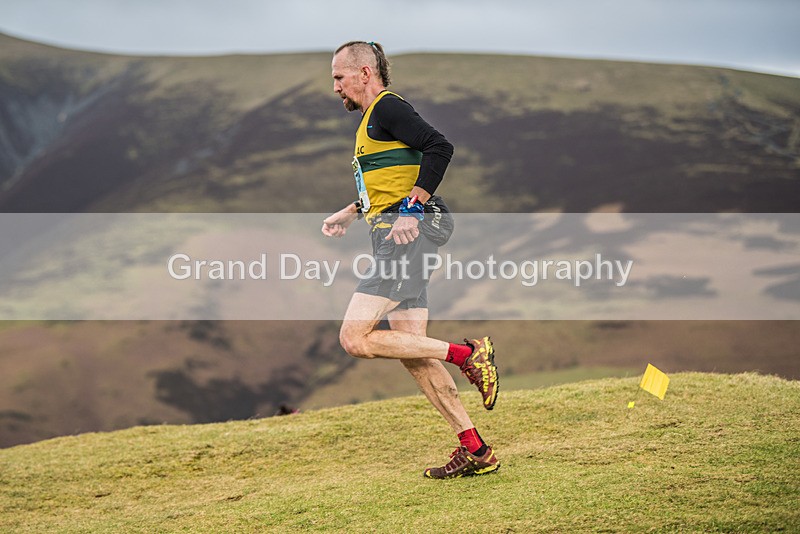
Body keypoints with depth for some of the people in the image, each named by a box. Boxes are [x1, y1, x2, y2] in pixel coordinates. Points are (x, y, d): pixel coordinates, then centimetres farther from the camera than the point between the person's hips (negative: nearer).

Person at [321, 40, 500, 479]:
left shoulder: (387, 107, -7)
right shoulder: (373, 118, 24)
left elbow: (439, 147, -20)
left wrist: (411, 211, -23)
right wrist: (350, 213, 30)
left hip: (405, 235, -10)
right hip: (395, 238, 10)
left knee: (355, 339, -13)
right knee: (412, 352, 6)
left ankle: (466, 354, -11)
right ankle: (475, 450, 5)